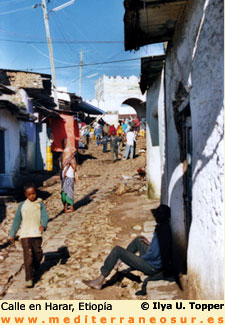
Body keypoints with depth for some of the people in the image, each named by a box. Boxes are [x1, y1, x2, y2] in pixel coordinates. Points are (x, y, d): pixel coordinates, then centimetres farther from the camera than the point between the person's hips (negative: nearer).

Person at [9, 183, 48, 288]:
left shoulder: (40, 204, 2)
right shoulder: (22, 205, 4)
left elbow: (44, 216, -9)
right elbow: (17, 220, 10)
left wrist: (43, 225, -30)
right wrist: (12, 234, 12)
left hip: (37, 233, 1)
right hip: (25, 234, -1)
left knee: (38, 254, 10)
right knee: (28, 257, -8)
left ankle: (35, 267, 42)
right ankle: (29, 279, -5)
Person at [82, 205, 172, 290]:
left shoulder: (161, 231, -27)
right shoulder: (166, 227, 3)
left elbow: (153, 254, -26)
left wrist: (139, 258, -10)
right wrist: (150, 244, 10)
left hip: (152, 267, -10)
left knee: (117, 250, -10)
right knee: (138, 240, 25)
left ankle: (100, 280, -3)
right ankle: (118, 261, 33)